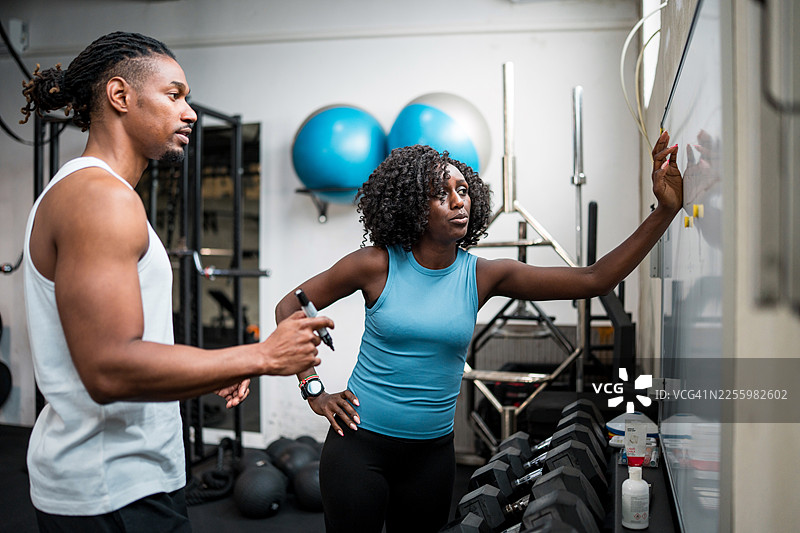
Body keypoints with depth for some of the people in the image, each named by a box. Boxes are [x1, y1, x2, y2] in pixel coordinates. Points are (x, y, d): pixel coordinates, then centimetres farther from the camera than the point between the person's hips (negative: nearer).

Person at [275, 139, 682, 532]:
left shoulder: (484, 276, -6)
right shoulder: (378, 265, -11)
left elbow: (595, 280, -11)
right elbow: (289, 307, -2)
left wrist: (666, 209, -18)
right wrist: (314, 391, -7)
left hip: (433, 450, 3)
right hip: (360, 441, -2)